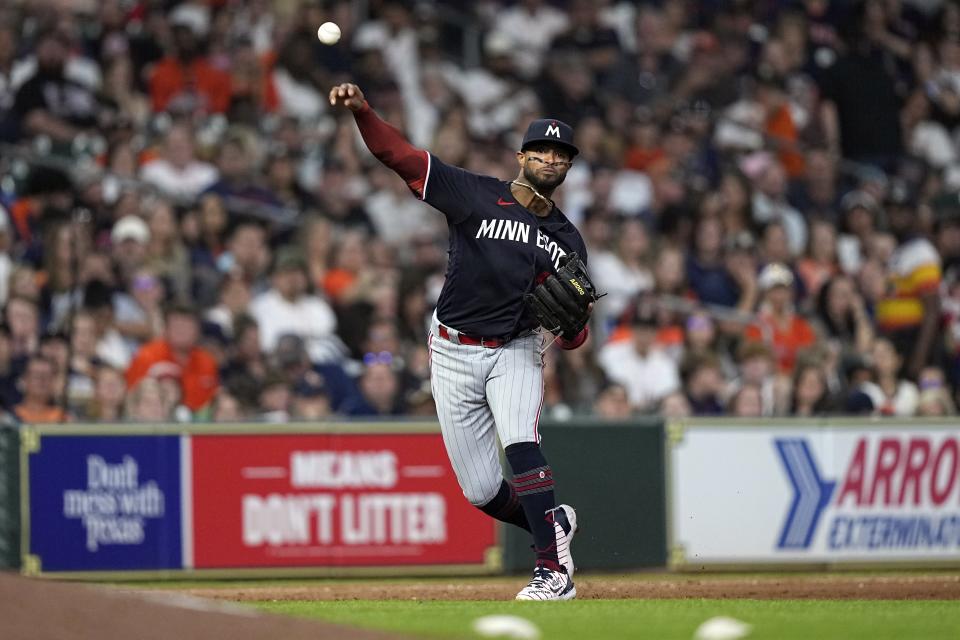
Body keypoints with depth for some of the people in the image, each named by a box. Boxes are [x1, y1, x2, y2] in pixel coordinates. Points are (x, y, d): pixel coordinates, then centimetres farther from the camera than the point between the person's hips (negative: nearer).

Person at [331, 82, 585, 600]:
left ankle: (554, 570, -29)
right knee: (482, 492, 0)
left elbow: (572, 339, 7)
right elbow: (399, 154, -12)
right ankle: (554, 524, 30)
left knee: (519, 441, -29)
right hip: (455, 353, 0)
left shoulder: (568, 241, 6)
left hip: (517, 350, 0)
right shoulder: (475, 195, -4)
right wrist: (361, 109, -29)